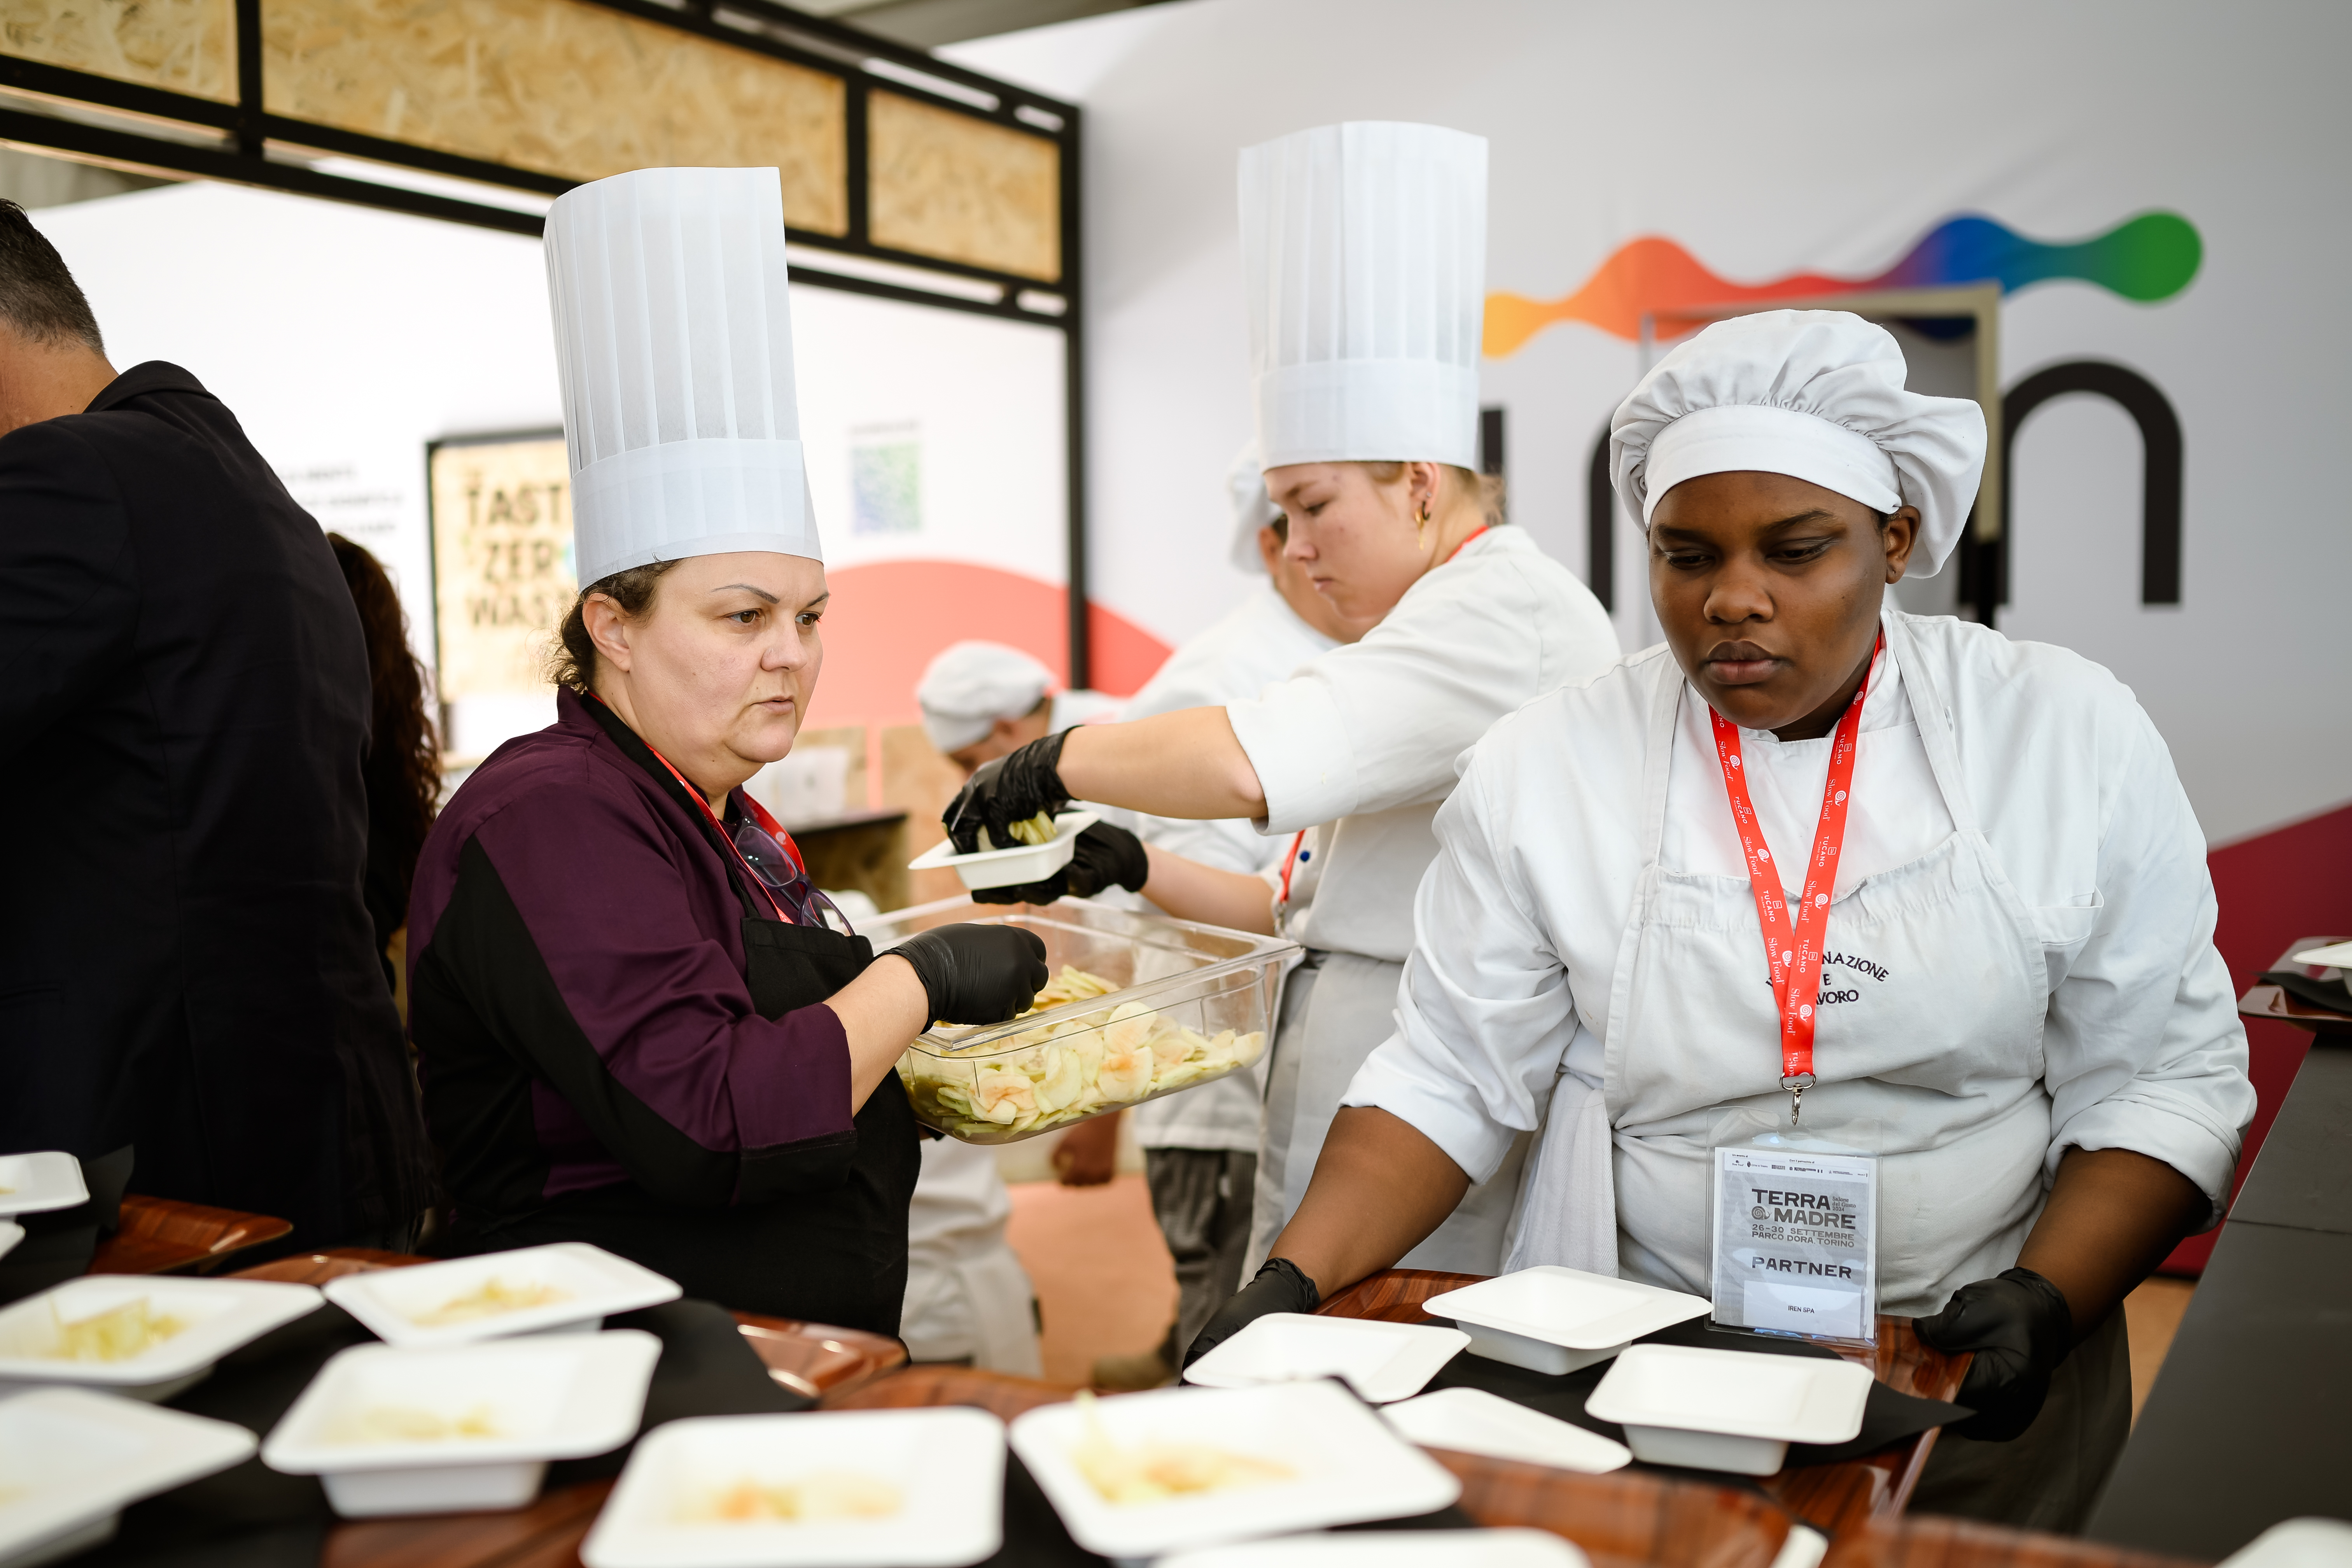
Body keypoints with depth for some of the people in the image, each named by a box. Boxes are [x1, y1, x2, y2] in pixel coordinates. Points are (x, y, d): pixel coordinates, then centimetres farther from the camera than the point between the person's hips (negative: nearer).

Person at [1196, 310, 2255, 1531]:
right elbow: (1448, 1077, 0)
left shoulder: (2073, 737, -1)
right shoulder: (1543, 765, -2)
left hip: (1966, 1365, 1)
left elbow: (2166, 1076, 2)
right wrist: (1293, 1280, -14)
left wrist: (2048, 1302, -13)